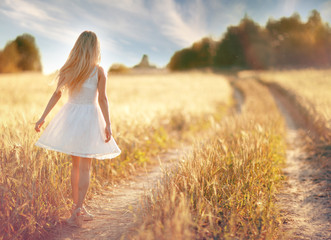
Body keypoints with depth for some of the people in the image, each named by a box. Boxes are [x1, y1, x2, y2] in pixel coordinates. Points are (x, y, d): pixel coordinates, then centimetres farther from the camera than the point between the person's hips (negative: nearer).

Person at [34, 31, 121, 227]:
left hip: (70, 115, 4)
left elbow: (57, 94, 2)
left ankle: (79, 208, 22)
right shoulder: (99, 71, -8)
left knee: (76, 164, 16)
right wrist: (108, 125, -9)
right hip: (89, 117, -4)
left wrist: (43, 117, 7)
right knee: (85, 168, 1)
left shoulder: (68, 68, 3)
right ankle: (77, 211, -5)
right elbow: (103, 99, -11)